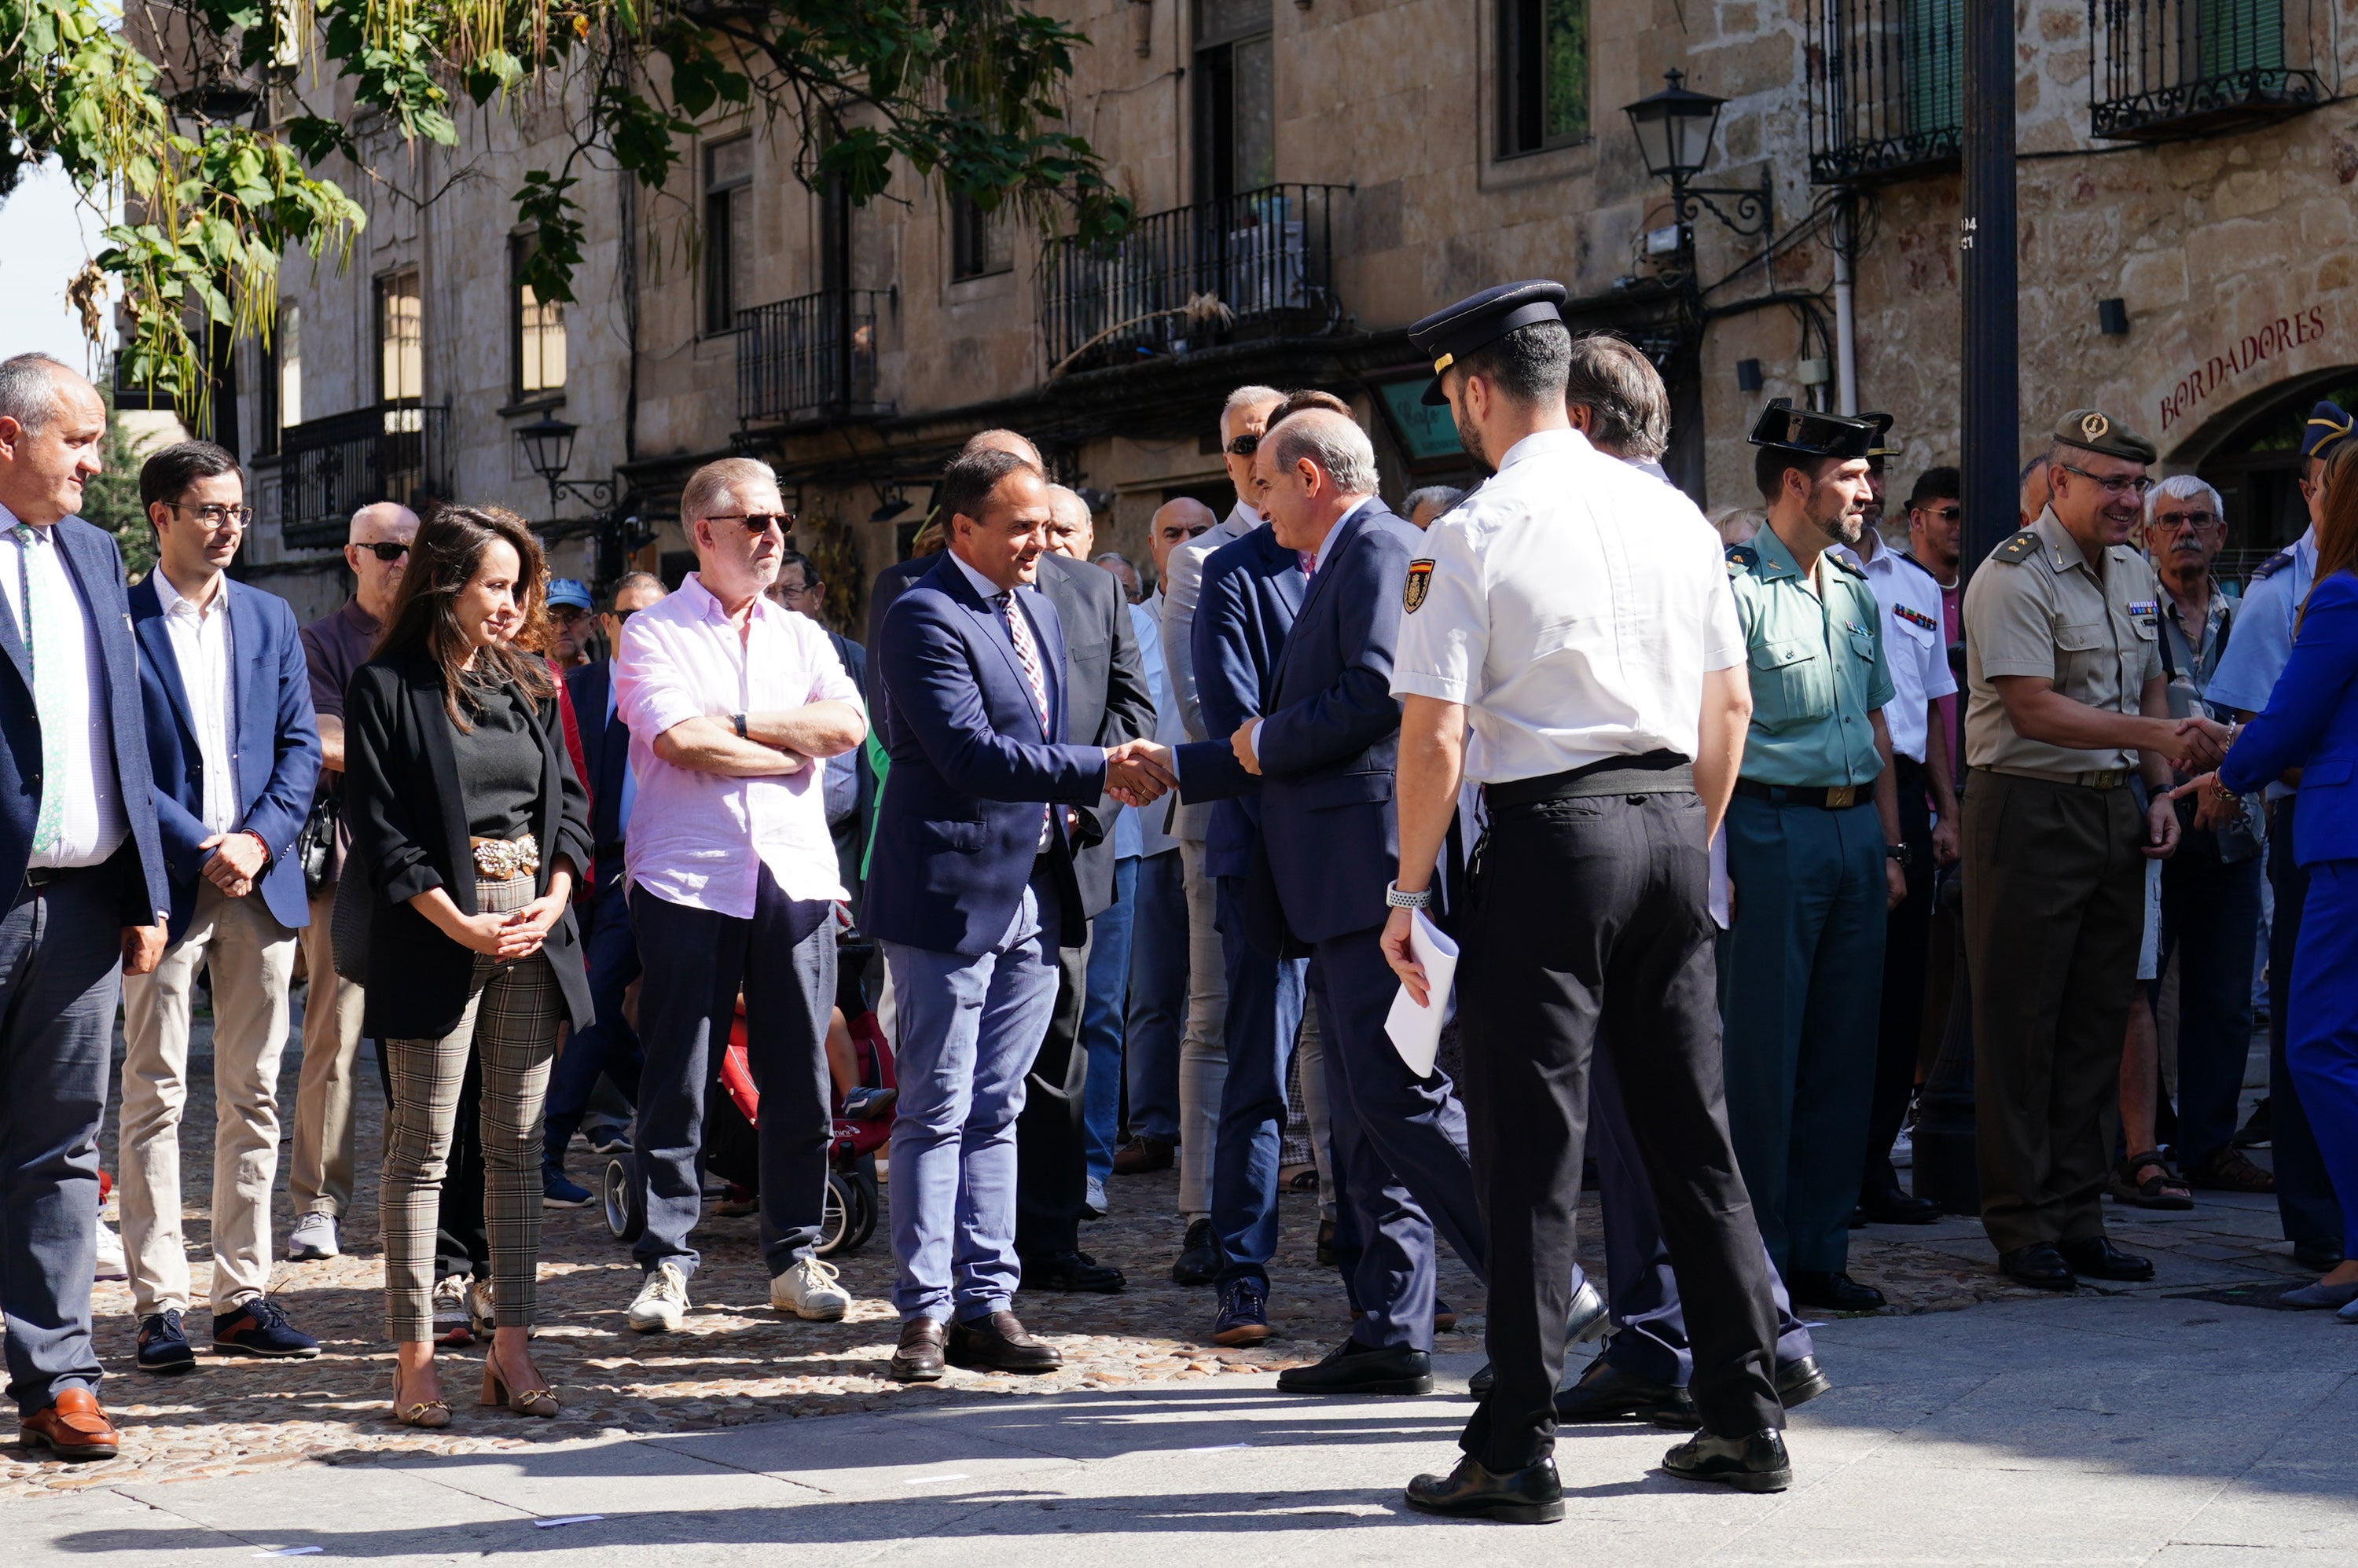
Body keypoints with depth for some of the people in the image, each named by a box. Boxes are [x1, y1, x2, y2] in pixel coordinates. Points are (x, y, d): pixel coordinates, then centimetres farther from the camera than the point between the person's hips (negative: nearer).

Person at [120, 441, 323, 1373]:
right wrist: (202, 851, -13)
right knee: (154, 1096, -3)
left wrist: (260, 840, -6)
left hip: (261, 882, 5)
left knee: (253, 1096, 7)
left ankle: (244, 1295, 12)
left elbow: (301, 746, 10)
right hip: (165, 885, -5)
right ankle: (159, 1304, -1)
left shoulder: (270, 619, 13)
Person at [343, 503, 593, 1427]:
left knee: (518, 1144, 6)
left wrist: (552, 902, -3)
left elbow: (569, 804, 14)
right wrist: (462, 926, -13)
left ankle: (511, 1348, 9)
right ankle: (414, 1363, -1)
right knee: (422, 1149, -2)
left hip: (535, 937, 5)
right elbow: (381, 831, -7)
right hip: (437, 942, -5)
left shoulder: (530, 684, 14)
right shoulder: (387, 688, -2)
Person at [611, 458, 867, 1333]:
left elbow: (848, 725, -1)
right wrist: (796, 749, -4)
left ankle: (795, 1258, 15)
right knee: (676, 1081, -2)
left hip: (797, 878, 4)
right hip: (689, 883, -4)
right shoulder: (654, 634, 3)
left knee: (799, 1077, 5)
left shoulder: (800, 636, 16)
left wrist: (738, 722, -9)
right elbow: (677, 739, -13)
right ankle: (664, 1262, 5)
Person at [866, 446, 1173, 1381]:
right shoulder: (925, 619, -13)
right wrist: (1099, 774, -23)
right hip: (950, 898, -8)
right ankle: (925, 1311, 3)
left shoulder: (1036, 611, 15)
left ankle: (987, 1304, 14)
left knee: (994, 1113, 10)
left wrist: (1058, 808, 11)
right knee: (936, 1112, -3)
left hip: (1029, 898, 8)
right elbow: (971, 754, -22)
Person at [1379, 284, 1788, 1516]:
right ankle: (1745, 1420, 18)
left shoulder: (1471, 537, -9)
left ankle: (1517, 1451, -1)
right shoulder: (1672, 514, 9)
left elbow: (1435, 735, -13)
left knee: (1531, 1146, -2)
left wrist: (1410, 891, -4)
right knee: (1693, 1134, 13)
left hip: (1546, 836, -6)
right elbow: (1730, 703, 13)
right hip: (1672, 824, 6)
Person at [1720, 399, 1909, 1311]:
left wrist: (1890, 847, 16)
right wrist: (1713, 862, -17)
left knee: (1843, 1053, 9)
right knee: (1760, 1054, -4)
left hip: (1855, 833, 7)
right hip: (1771, 827, -7)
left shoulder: (1856, 594, 15)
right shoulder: (1734, 587, -9)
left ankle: (1819, 1252, 16)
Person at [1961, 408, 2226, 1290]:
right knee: (2020, 1028, -3)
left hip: (2114, 814, 8)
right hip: (2029, 812, -8)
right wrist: (2157, 736, -28)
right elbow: (2036, 710, -21)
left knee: (2097, 1022, 9)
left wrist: (2159, 790, 10)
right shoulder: (2014, 579, -13)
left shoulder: (2133, 574, 14)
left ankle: (2077, 1221, 15)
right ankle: (2022, 1228, 2)